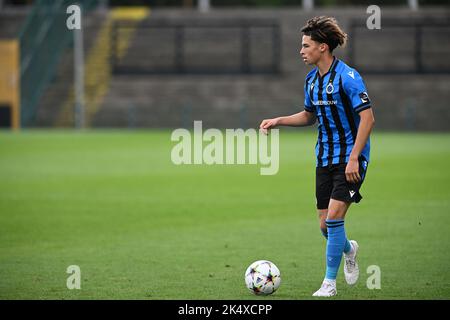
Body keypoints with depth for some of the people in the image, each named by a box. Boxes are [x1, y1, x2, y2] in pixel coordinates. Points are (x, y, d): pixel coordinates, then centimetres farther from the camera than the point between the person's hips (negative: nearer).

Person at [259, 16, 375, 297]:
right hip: (325, 158, 7)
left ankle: (330, 283, -6)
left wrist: (353, 158, -22)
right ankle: (348, 249, 39)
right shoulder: (312, 80, 8)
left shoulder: (347, 77, -16)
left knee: (334, 216, -16)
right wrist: (278, 121, 9)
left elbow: (367, 118, -18)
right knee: (325, 226, 6)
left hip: (350, 158, -7)